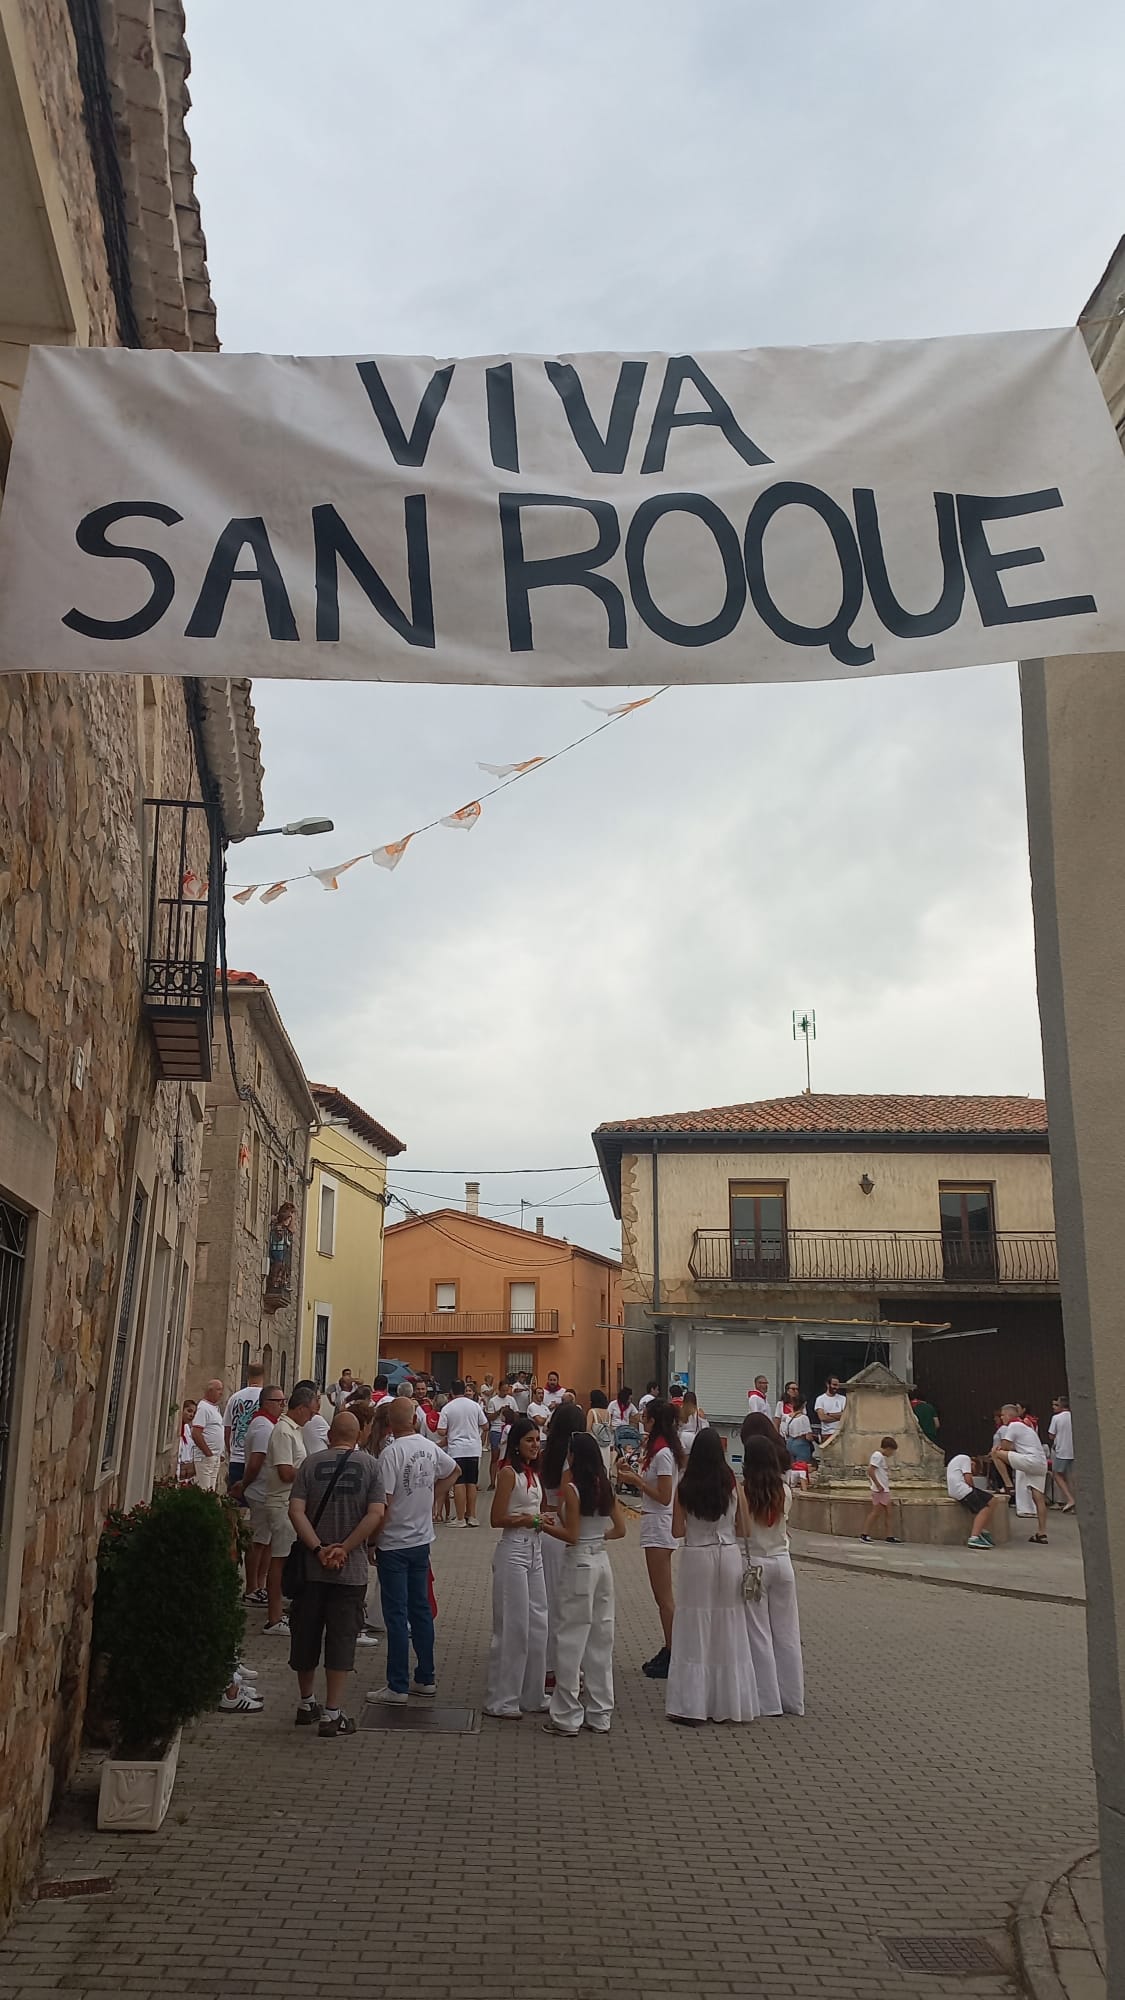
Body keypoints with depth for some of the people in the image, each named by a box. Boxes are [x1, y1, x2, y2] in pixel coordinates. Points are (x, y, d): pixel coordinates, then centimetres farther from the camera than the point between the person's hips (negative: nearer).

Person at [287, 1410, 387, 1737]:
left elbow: (296, 1511, -9)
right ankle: (332, 1714, 3)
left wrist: (319, 1549, -11)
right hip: (351, 1569, -2)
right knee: (341, 1638, 4)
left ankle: (306, 1703, 31)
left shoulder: (311, 1463, 0)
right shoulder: (369, 1466, -2)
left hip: (311, 1567, 2)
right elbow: (375, 1515, -12)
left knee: (306, 1634, 16)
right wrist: (344, 1549, -11)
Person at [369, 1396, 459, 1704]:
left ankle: (398, 1687, 6)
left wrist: (371, 1542, -11)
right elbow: (453, 1471, 20)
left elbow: (383, 1504, -21)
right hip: (422, 1540, 6)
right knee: (421, 1609, 15)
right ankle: (425, 1679, 22)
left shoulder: (391, 1453, -19)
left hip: (394, 1544, -6)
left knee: (396, 1615, 1)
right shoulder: (430, 1448, 1)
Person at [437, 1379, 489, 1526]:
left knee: (459, 1484, 0)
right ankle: (471, 1516, 12)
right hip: (474, 1449, 3)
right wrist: (482, 1441, 25)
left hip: (456, 1450, -3)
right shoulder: (475, 1405, 2)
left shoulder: (447, 1408, -5)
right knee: (471, 1483, 11)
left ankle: (461, 1519, -1)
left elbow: (441, 1432, -9)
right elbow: (485, 1427, 7)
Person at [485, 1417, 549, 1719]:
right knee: (513, 1627, -3)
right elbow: (498, 1519, -15)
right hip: (513, 1551, -8)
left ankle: (531, 1696, 22)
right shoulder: (508, 1472, -12)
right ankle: (500, 1701, 7)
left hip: (534, 1551, 8)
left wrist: (543, 1519, 2)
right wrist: (530, 1519, -18)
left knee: (537, 1624, 11)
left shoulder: (533, 1473, 13)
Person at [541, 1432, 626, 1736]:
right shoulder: (605, 1487, 4)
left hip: (579, 1565, -7)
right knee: (600, 1639, 13)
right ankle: (599, 1715, 21)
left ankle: (567, 1717, 8)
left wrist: (544, 1525, -4)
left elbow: (571, 1536, -16)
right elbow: (620, 1529, 8)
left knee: (571, 1639, 2)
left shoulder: (572, 1489, -15)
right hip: (602, 1562, 7)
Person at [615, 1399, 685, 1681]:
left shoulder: (663, 1452, -19)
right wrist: (635, 1476, 7)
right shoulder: (660, 1449, 10)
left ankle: (672, 1655, 4)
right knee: (663, 1596, 15)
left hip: (659, 1525, -10)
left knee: (664, 1597, -3)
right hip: (656, 1523, 10)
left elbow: (664, 1497, -21)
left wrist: (636, 1480, -14)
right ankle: (668, 1652, 22)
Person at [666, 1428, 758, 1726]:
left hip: (696, 1557, -1)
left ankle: (690, 1703, 7)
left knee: (694, 1631, 6)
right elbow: (743, 1529, 0)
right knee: (728, 1631, 11)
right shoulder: (732, 1484, -6)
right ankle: (729, 1703, 17)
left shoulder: (685, 1486, -8)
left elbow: (677, 1531, -5)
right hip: (729, 1556, 1)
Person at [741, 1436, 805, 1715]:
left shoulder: (742, 1491, -15)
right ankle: (792, 1699, 18)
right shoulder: (785, 1491, -3)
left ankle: (768, 1700, 9)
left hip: (753, 1563, -4)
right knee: (787, 1633, 12)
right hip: (782, 1561, 4)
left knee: (758, 1635, 6)